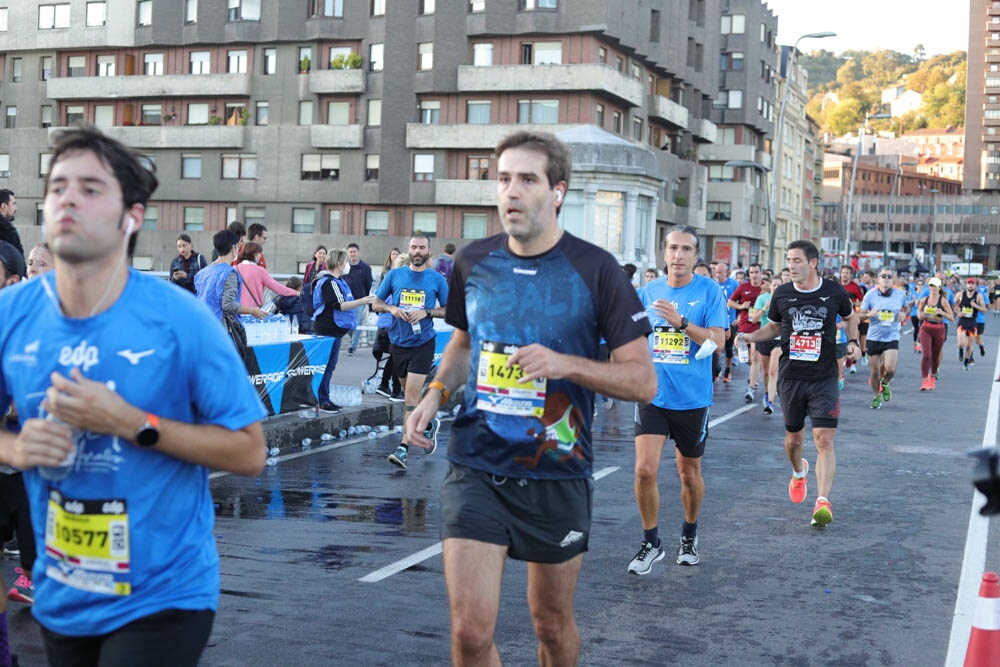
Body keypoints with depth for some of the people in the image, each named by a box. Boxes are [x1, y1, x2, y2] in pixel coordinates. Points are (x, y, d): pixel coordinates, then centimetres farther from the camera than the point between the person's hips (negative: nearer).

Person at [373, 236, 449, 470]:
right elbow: (376, 304, 9)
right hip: (398, 342, 3)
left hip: (423, 343, -3)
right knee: (408, 390, 15)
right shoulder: (395, 275, 5)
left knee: (412, 394, -11)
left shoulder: (437, 279, 0)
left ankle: (404, 448, -14)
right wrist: (392, 308, -11)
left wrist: (427, 312, -13)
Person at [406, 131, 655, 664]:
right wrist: (437, 392, 2)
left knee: (552, 623, 15)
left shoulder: (594, 270, -8)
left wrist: (565, 363, -23)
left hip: (556, 474, -1)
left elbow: (643, 380, -8)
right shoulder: (473, 261, 3)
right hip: (476, 468, 2)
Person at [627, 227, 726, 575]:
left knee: (689, 474, 13)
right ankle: (651, 543, 7)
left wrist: (681, 321, -25)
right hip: (652, 396, 2)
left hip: (692, 399, -1)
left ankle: (689, 536, 37)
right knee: (645, 470, -11)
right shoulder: (648, 292, 5)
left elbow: (717, 340, -15)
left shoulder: (709, 291, -5)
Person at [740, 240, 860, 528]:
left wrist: (853, 341, 1)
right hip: (791, 377, 2)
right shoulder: (782, 294, 0)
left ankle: (823, 501, -14)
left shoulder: (834, 292, -3)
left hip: (824, 378, -2)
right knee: (793, 438, 13)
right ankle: (798, 471, 46)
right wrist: (748, 336, -3)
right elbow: (774, 327, 15)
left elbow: (850, 316, 18)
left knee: (824, 440, -13)